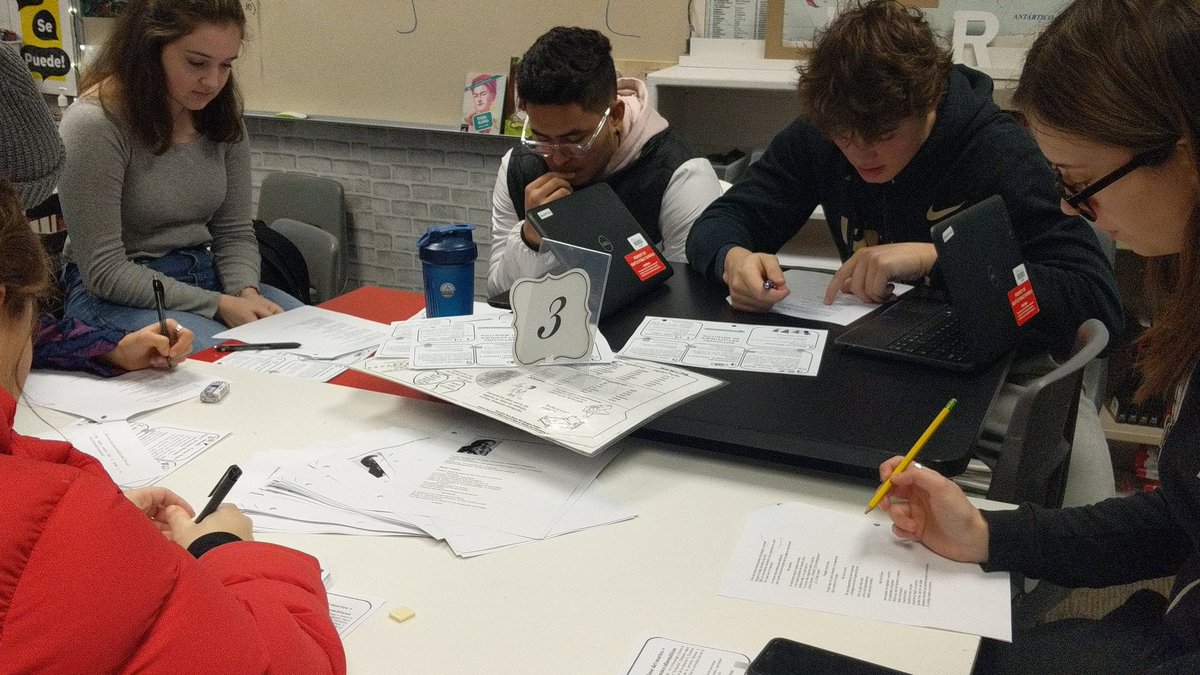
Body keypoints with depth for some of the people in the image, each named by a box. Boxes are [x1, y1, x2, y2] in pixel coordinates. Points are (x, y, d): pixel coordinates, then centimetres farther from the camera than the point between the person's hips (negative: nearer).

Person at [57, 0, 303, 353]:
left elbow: (235, 232, 6)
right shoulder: (93, 123, -17)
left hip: (206, 277, 6)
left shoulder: (221, 115, 1)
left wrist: (247, 292, -16)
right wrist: (218, 305, -23)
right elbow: (103, 271, -18)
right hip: (120, 296, -6)